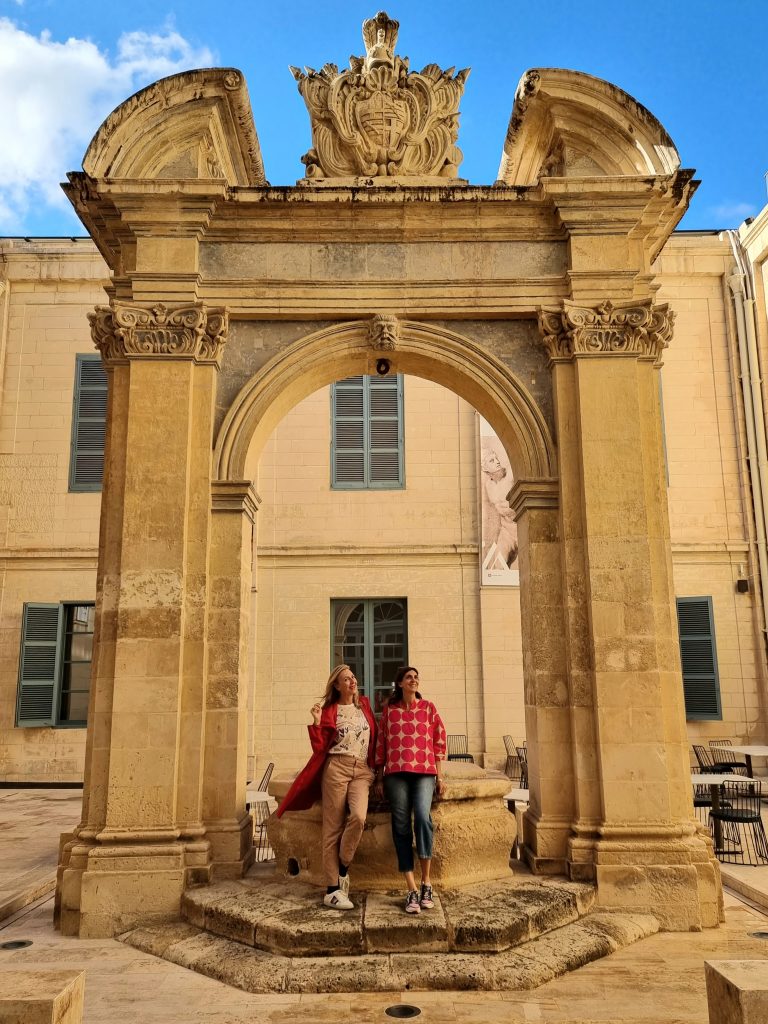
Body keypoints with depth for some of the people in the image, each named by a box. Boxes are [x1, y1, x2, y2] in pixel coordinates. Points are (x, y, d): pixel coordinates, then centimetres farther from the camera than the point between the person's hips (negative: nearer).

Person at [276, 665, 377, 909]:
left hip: (362, 771, 2)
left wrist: (375, 767, 17)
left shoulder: (364, 704, 16)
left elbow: (374, 737, 23)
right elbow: (319, 747, 2)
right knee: (333, 827, -6)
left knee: (358, 817, -23)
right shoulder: (329, 710, 8)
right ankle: (333, 889, -1)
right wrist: (317, 722, -10)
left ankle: (342, 868, -2)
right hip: (336, 768, -2)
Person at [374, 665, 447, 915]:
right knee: (401, 826, -4)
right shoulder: (389, 710, 12)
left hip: (424, 772, -1)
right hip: (395, 773, 1)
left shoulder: (428, 707, 11)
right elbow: (381, 743, 13)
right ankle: (412, 891, -1)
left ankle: (426, 883, -8)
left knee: (422, 817, -21)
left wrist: (440, 775, 6)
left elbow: (439, 740, 11)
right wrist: (379, 777, 11)